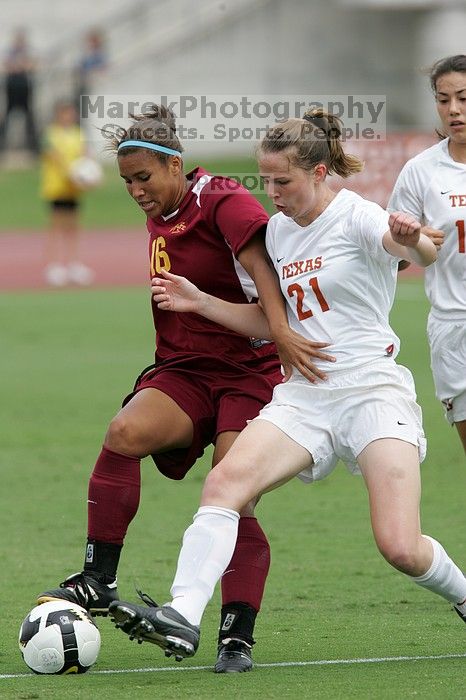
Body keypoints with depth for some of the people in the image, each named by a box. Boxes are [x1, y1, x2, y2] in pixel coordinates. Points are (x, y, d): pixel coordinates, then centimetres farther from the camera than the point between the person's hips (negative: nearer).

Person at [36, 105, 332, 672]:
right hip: (183, 372, 6)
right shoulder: (159, 220, 13)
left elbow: (260, 265, -27)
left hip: (248, 373, -6)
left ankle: (236, 639, -5)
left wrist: (281, 332, -40)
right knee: (124, 433, -23)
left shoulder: (224, 202, -12)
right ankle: (97, 581, -20)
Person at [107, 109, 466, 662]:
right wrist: (199, 302, 11)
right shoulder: (277, 229, 14)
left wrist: (412, 240, -51)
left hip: (372, 390, -6)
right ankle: (182, 619, -30)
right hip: (304, 396, 6)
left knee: (400, 548, -16)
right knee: (225, 481, -21)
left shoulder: (356, 216, -7)